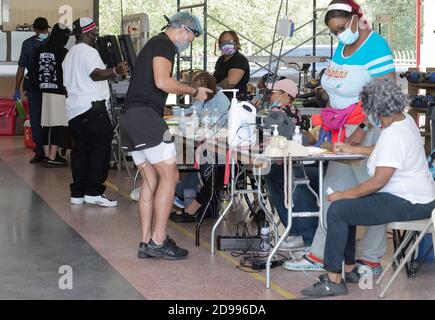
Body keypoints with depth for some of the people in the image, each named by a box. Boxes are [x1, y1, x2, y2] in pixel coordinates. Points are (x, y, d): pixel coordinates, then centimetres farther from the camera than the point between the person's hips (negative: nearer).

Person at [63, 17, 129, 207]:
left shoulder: (69, 55, 22)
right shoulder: (88, 51, -8)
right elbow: (95, 73, -26)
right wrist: (115, 72, -42)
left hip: (73, 109, 10)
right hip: (92, 108, -10)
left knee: (80, 150, 11)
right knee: (101, 148, -7)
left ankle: (77, 193, 10)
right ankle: (94, 192, -11)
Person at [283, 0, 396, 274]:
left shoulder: (376, 48, -14)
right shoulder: (341, 48, 11)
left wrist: (362, 129, -24)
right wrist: (328, 123, 10)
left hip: (369, 131, -8)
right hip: (342, 130, 8)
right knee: (333, 192, 9)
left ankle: (371, 260, 10)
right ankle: (319, 255, 15)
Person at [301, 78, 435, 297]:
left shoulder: (394, 135, -24)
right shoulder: (405, 120, 8)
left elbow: (378, 182, -24)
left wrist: (343, 195, -14)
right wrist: (352, 150, 32)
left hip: (409, 204, -11)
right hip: (411, 195, 11)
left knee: (337, 210, -14)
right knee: (347, 206, 18)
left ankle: (334, 280, -9)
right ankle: (349, 269, 22)